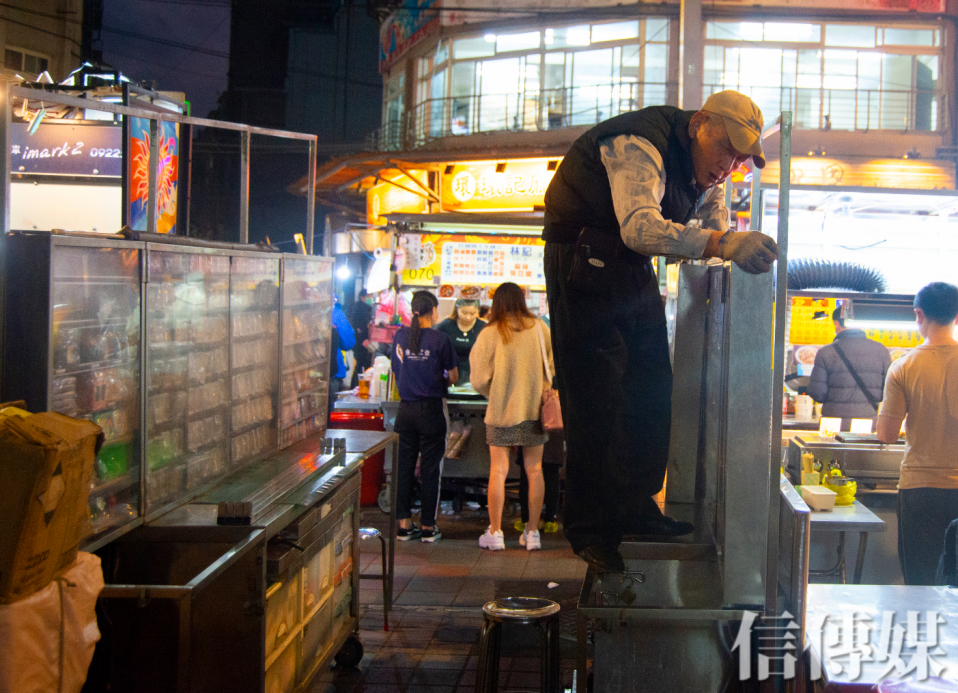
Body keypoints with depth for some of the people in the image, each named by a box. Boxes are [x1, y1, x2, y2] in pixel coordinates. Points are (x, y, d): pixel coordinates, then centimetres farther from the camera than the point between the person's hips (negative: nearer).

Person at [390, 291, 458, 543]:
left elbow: (397, 370, 11)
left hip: (405, 409, 4)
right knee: (430, 469, 4)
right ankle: (428, 527, 9)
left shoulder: (400, 336, 1)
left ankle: (404, 525, 13)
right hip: (431, 410, -3)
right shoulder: (440, 339, -10)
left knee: (404, 467, 11)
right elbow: (453, 376, -3)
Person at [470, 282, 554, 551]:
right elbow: (553, 366, 6)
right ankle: (532, 532, 12)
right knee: (534, 470, 8)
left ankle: (495, 532, 7)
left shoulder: (489, 334, -8)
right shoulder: (539, 328, -1)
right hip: (534, 409, 2)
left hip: (501, 411, -2)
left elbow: (479, 380, -7)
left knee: (498, 471, 4)